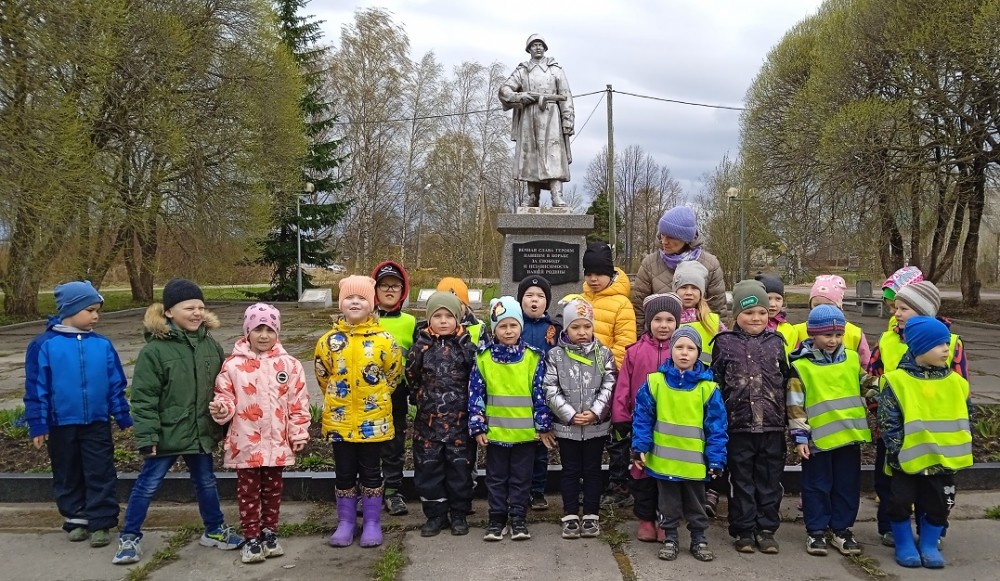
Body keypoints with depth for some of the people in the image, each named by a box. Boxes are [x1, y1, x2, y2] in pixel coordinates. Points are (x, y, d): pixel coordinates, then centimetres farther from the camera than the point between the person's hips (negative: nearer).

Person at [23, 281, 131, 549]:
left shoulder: (102, 345, -2)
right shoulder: (44, 345, -9)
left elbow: (116, 386, 4)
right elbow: (36, 389, -5)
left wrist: (124, 419, 5)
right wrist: (37, 426, -6)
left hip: (97, 424, 1)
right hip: (61, 425, -1)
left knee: (101, 476, 3)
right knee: (68, 476, 14)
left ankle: (101, 523, 13)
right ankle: (76, 519, 29)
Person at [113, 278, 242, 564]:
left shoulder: (211, 344, 1)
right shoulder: (154, 349, -15)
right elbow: (143, 398, -15)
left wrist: (223, 427, 11)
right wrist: (147, 437, -17)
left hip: (201, 432, 5)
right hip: (166, 433, -5)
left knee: (206, 482, 18)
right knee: (147, 485, 8)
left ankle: (215, 530, 34)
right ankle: (129, 538, 24)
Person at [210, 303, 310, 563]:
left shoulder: (289, 365, -1)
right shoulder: (233, 364, -4)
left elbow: (298, 402, 1)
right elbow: (225, 396, 0)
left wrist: (299, 434, 0)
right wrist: (221, 408, -22)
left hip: (277, 443, 1)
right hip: (245, 443, -1)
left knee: (272, 489, 14)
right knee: (248, 491, 8)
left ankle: (269, 532, 29)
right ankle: (251, 537, 20)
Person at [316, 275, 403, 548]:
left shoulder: (384, 339, -7)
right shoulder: (329, 340, -2)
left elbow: (394, 374, 5)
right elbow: (323, 375, 11)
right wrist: (338, 398, 12)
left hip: (374, 420, -1)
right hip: (339, 419, 2)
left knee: (371, 472, 9)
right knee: (345, 473, 11)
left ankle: (372, 523, 21)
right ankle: (346, 522, 24)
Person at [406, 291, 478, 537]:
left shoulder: (466, 346, -2)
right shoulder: (421, 346, -1)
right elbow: (411, 376, 6)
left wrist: (470, 404, 2)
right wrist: (420, 398, 4)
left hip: (458, 419, -1)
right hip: (427, 419, 1)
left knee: (459, 466, 6)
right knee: (428, 467, 7)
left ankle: (459, 513, 21)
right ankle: (435, 514, 20)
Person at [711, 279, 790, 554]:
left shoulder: (777, 342, 7)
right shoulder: (725, 343, 0)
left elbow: (788, 383, 13)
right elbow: (715, 383, 3)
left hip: (772, 427, 2)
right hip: (738, 425, -2)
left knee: (769, 480, 9)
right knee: (742, 481, 7)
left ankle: (766, 529, 21)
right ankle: (743, 530, 17)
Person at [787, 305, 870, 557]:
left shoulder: (852, 359, 5)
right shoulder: (801, 366, -8)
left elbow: (866, 390, 16)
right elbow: (795, 405, -7)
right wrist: (799, 435, -9)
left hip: (849, 435, 4)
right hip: (818, 438, -4)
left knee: (847, 485, 12)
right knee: (817, 486, 7)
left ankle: (842, 528, 25)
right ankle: (816, 531, 18)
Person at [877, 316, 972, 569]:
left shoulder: (955, 382, 1)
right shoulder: (897, 381, -12)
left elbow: (964, 417, 12)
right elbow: (888, 422, -11)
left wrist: (959, 450, 6)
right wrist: (897, 452, -13)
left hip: (943, 459, 4)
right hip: (907, 460, -4)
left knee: (938, 505, 10)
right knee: (901, 503, 1)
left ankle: (929, 546, 29)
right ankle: (905, 546, 21)